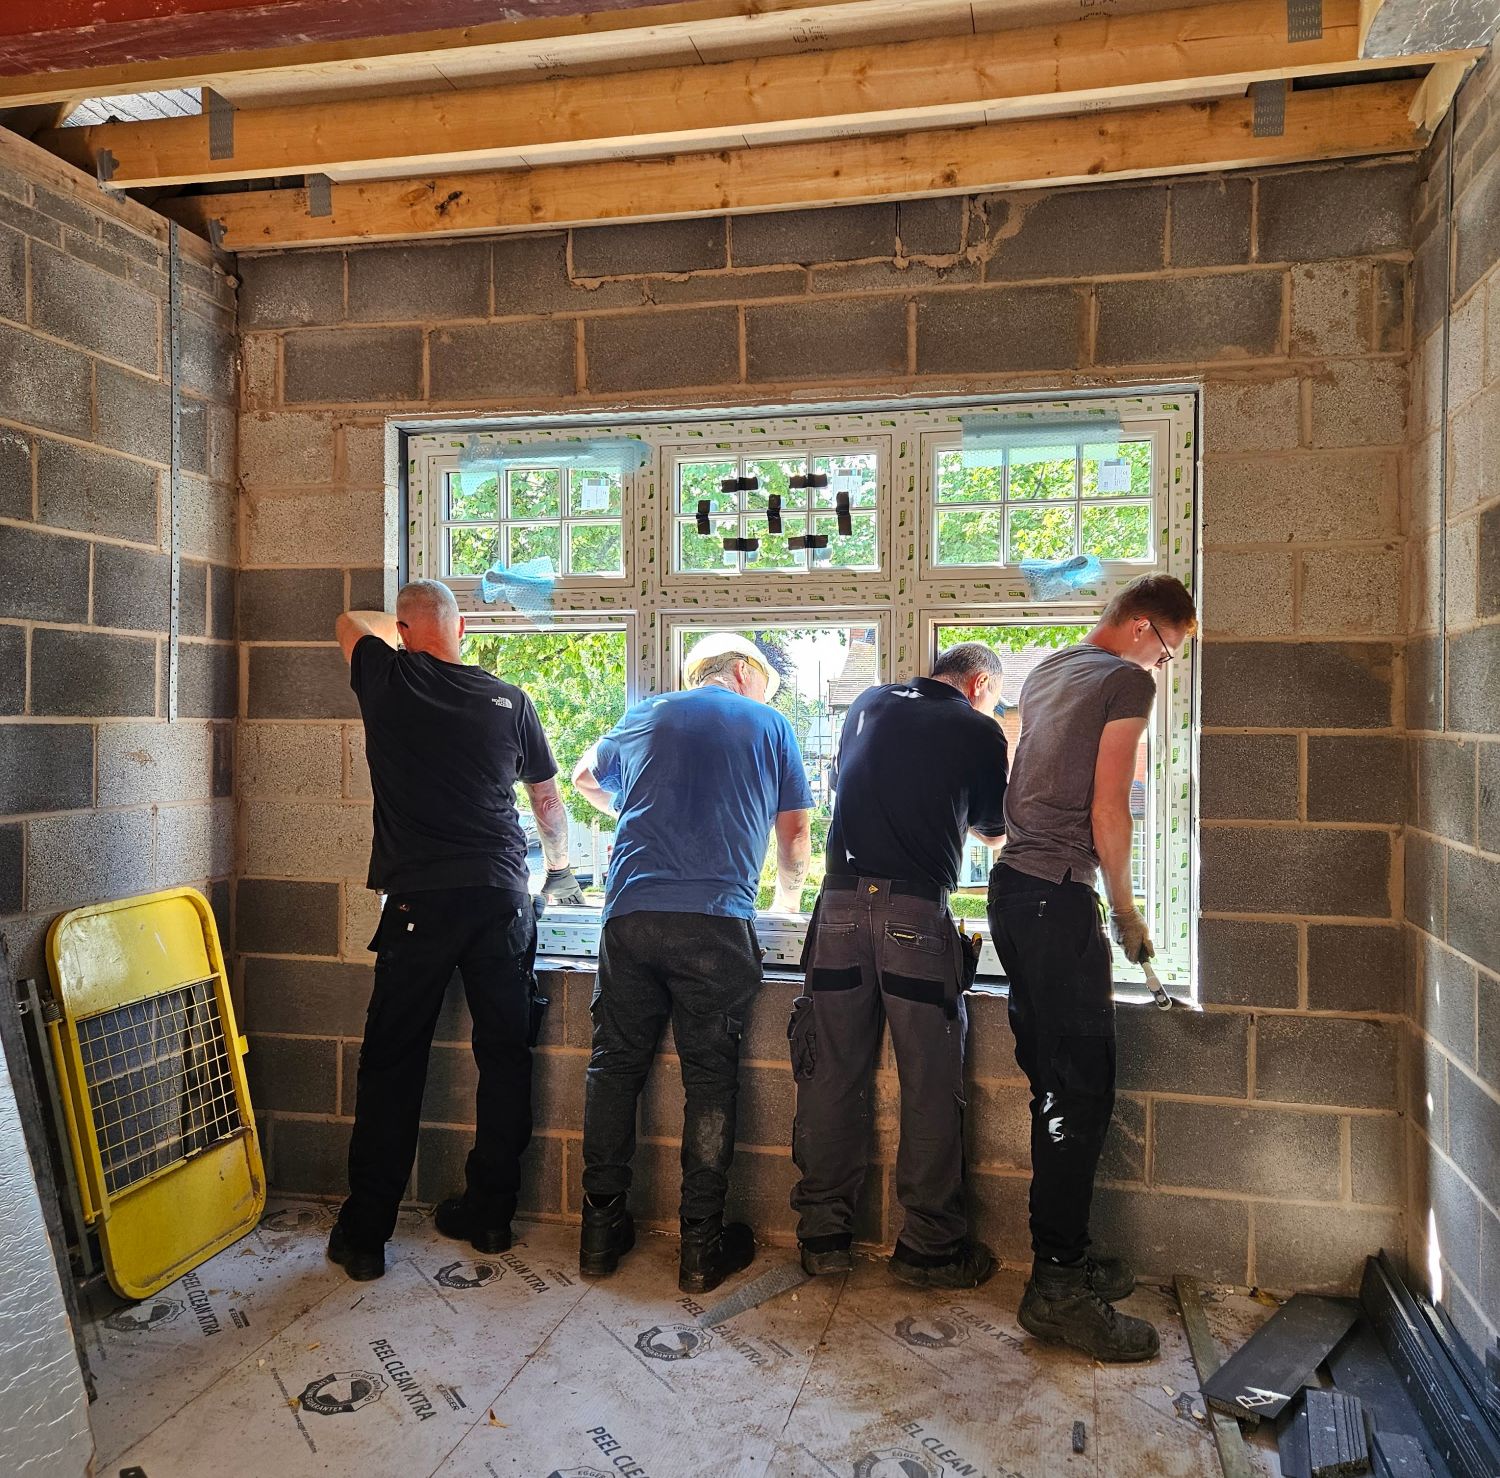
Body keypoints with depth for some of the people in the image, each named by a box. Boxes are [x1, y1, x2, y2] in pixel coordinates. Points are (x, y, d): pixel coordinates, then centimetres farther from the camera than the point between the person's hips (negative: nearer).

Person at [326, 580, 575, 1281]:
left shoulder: (388, 680, 2)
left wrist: (403, 629, 42)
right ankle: (490, 1213, 24)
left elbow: (350, 622, 26)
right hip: (502, 897, 2)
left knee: (392, 1064, 7)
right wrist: (558, 857, 37)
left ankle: (364, 1233, 15)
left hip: (420, 901, -2)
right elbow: (550, 804, 18)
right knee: (504, 1057, 12)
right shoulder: (509, 701, 7)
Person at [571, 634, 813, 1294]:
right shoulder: (769, 725, 13)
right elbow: (795, 832, 15)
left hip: (631, 911, 2)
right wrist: (788, 895, 34)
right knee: (709, 1078, 5)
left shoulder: (646, 715, 19)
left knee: (614, 1065, 11)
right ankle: (702, 1250, 11)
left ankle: (601, 1233, 18)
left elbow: (585, 776, 37)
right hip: (716, 922, -2)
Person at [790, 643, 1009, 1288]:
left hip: (841, 904, 4)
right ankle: (930, 1247, 15)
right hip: (917, 911, -4)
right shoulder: (980, 732, 6)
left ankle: (823, 1235, 18)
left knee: (832, 1077, 9)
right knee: (930, 1084, 6)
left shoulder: (868, 704, 16)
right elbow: (993, 831, 20)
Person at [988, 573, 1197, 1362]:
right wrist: (1125, 911, 2)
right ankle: (1057, 1290, 0)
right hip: (1060, 898, -9)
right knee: (1083, 1094, -5)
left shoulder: (1045, 672, 20)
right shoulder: (1126, 681, -6)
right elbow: (1106, 813, -10)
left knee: (1055, 1087, 13)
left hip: (1012, 885, 9)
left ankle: (1064, 1258, 22)